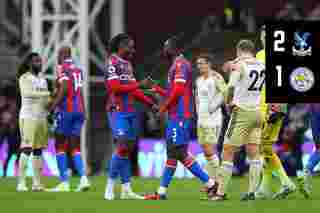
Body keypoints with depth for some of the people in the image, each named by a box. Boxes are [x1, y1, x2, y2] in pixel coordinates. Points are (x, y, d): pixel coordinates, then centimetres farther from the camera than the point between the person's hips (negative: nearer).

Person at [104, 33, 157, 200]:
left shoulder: (128, 64, 17)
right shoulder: (113, 63, -9)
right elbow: (115, 87, -19)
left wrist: (151, 104, 15)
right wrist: (139, 85, -18)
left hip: (130, 112, 9)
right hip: (118, 111, -9)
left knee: (128, 149, 7)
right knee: (122, 147, -15)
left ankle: (126, 190, 9)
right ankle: (110, 188, -10)